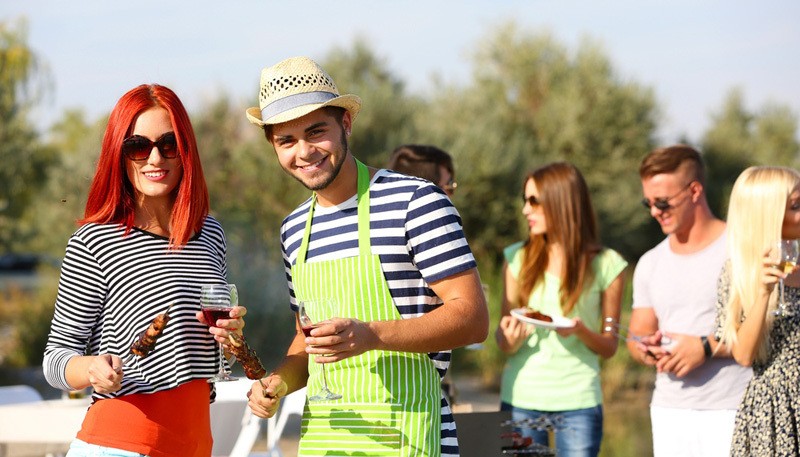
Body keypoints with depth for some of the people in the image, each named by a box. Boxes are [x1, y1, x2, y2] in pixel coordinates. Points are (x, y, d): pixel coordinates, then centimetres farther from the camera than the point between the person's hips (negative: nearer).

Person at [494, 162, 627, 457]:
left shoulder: (605, 265, 1)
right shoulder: (518, 259, 6)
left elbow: (609, 347, 5)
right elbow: (503, 342, 8)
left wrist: (580, 330, -15)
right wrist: (510, 338, -15)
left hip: (578, 402, -2)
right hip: (521, 399, 2)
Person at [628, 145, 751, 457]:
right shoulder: (650, 264, 15)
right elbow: (637, 336, 19)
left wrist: (707, 348, -15)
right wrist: (646, 350, -4)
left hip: (730, 412, -5)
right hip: (668, 412, 5)